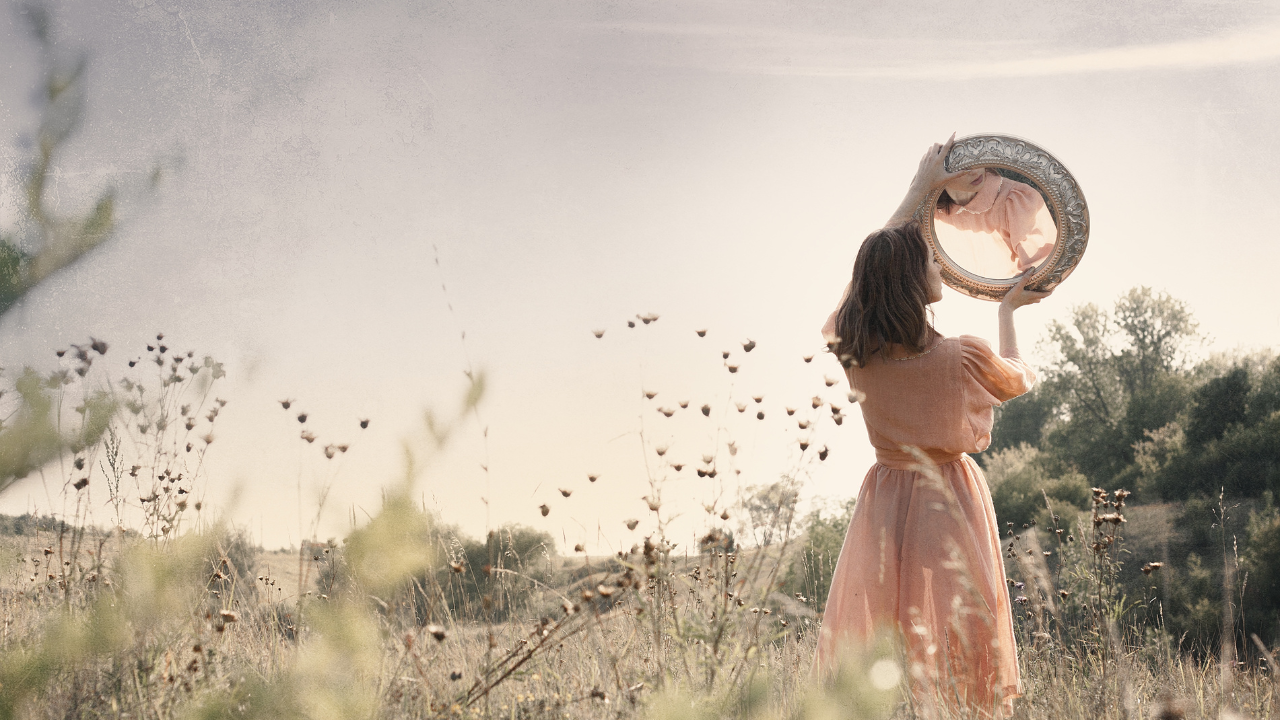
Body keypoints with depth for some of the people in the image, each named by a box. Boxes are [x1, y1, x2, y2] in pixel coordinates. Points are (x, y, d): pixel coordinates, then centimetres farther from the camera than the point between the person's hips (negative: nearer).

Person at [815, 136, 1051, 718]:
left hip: (885, 500, 4)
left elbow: (874, 266, 11)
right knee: (955, 631, 4)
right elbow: (1018, 378, 7)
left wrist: (920, 190, 18)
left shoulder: (856, 351, -7)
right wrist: (1007, 310, 22)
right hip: (948, 503, -4)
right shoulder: (962, 358, -18)